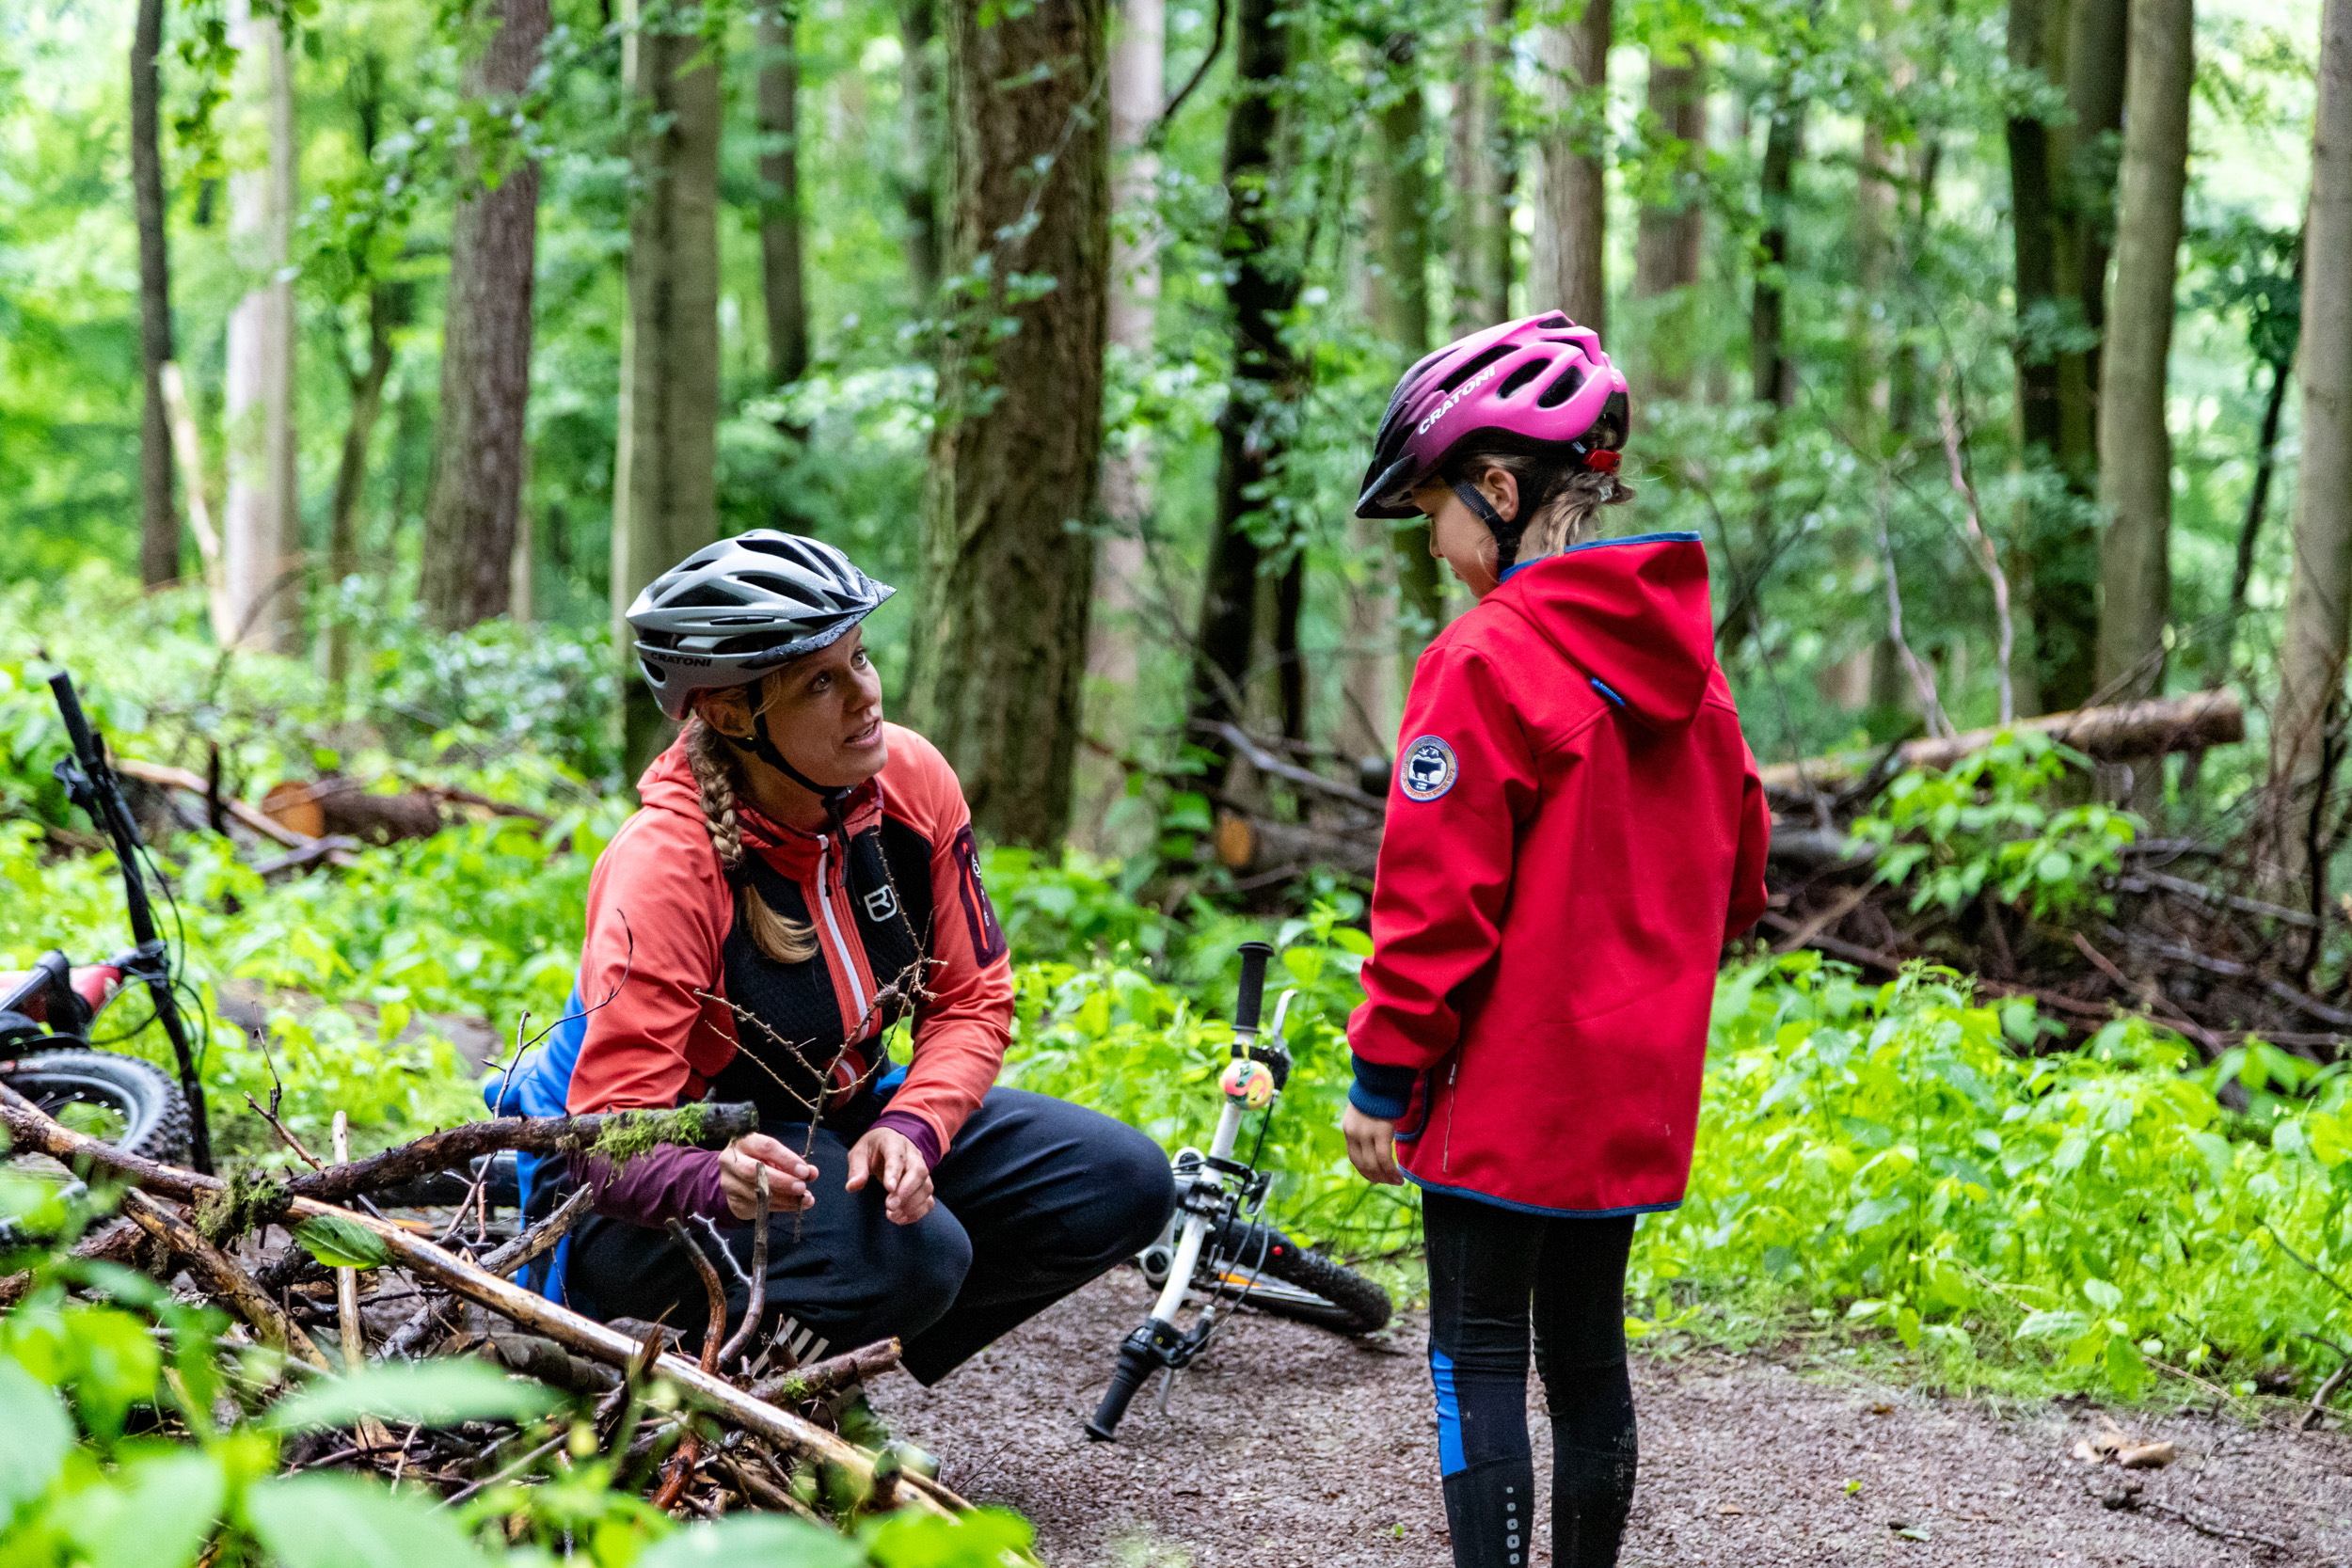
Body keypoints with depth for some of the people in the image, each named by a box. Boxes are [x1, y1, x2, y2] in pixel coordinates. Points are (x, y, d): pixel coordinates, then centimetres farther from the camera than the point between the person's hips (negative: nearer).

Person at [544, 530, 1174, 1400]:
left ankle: (840, 1365, 1)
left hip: (848, 1115, 7)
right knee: (912, 1255, -34)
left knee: (1126, 1181, -9)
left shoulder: (910, 779, -12)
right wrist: (721, 1183, -51)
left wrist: (910, 1127, -23)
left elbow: (972, 999, -3)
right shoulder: (662, 866, -28)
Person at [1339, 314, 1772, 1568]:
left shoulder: (1484, 662, -16)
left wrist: (1382, 1076, -8)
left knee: (1477, 1352, 0)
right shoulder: (1680, 658, 7)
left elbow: (1435, 899, -16)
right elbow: (1735, 867, 15)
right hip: (1635, 1088, 7)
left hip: (1505, 1087, -7)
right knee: (1586, 1346, 15)